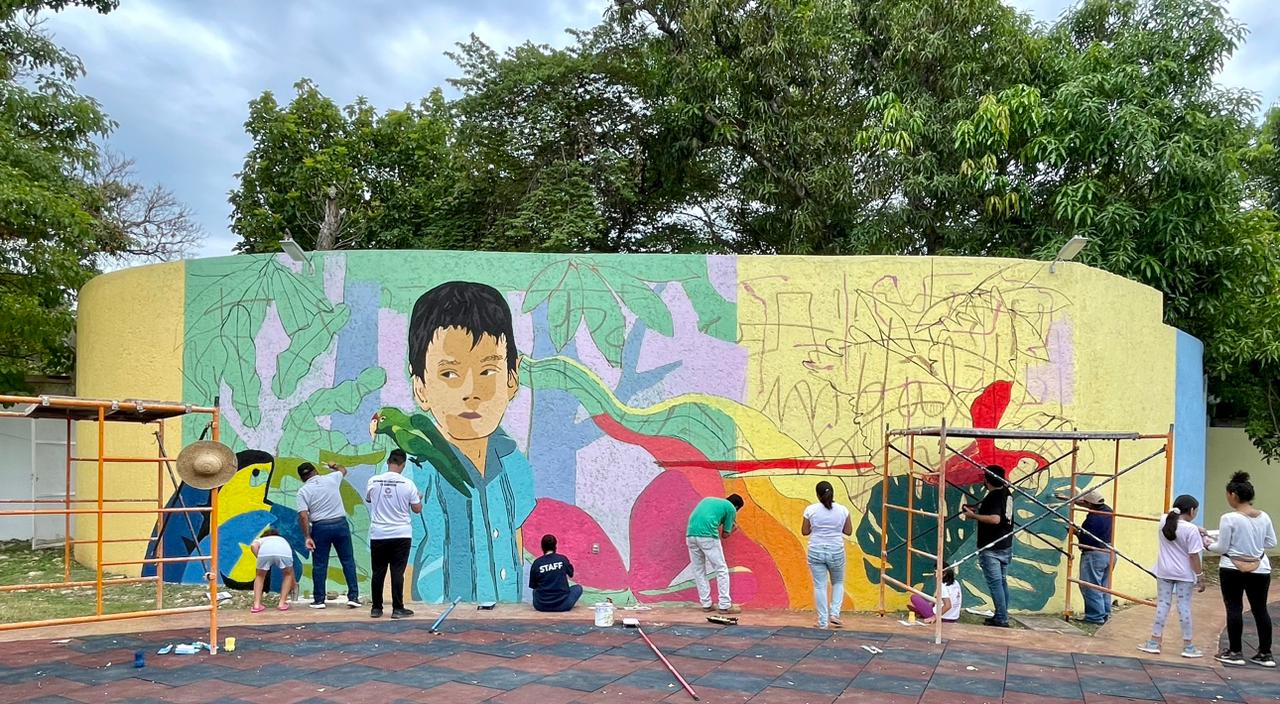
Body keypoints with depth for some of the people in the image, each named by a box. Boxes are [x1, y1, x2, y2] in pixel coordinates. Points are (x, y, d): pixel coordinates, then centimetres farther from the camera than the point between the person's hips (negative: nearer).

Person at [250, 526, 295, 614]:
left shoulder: (261, 539, 41)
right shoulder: (283, 540, 46)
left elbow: (253, 546, 11)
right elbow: (290, 567, 52)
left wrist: (261, 559, 20)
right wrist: (293, 584, 64)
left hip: (265, 551, 0)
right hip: (284, 552, 1)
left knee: (260, 575, 29)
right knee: (288, 574, 31)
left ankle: (257, 605, 18)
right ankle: (282, 603, 24)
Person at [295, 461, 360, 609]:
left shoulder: (303, 490, -2)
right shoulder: (331, 478, 4)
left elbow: (303, 516, -11)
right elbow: (343, 470, 28)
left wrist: (307, 537, -8)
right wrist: (334, 466, 48)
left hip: (320, 527, -2)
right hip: (340, 524, 2)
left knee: (319, 565, 9)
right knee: (348, 561, 7)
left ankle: (319, 599, 14)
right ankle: (353, 597, 6)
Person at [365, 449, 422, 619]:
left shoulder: (373, 481, -3)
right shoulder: (407, 484, -8)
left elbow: (368, 499, 17)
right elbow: (417, 509, 1)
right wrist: (419, 498, 21)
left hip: (378, 535, 2)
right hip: (401, 535, -2)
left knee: (378, 572, 9)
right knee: (397, 572, 1)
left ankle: (376, 608, 15)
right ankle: (397, 608, 2)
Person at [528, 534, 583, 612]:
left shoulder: (536, 563, -5)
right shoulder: (563, 559, -5)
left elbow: (533, 586, 4)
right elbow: (571, 574, 16)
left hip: (541, 606, 2)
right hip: (562, 605, -2)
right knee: (578, 588, 25)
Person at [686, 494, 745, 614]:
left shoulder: (708, 499, 30)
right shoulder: (731, 508, 14)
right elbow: (725, 534, 16)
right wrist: (732, 529, 38)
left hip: (690, 534, 6)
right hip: (707, 536, -6)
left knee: (698, 570, 15)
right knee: (721, 569, 6)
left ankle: (706, 604, 18)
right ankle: (725, 605, 6)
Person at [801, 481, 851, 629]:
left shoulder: (811, 510, -8)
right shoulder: (842, 510, -5)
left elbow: (804, 532, 0)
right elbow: (848, 531, 4)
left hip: (816, 552, -1)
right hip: (836, 552, 1)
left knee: (820, 586, 7)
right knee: (838, 582, 22)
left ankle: (823, 621, 10)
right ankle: (834, 613, 9)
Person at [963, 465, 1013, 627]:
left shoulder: (993, 497, -18)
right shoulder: (1006, 493, 9)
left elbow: (995, 519, -31)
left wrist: (973, 516, -23)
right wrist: (978, 510, 18)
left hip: (991, 548, -9)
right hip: (1006, 546, 9)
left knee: (995, 583, -6)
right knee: (1002, 582, 13)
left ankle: (1001, 619, -6)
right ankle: (1002, 616, 18)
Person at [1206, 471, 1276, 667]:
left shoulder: (1229, 518, -16)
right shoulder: (1264, 517, 0)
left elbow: (1221, 548, -12)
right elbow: (1271, 543, 9)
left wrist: (1209, 545, 8)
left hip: (1232, 569, -5)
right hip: (1259, 570, 5)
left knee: (1234, 609, 3)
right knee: (1260, 609, 11)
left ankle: (1235, 652, 7)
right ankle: (1265, 654, 16)